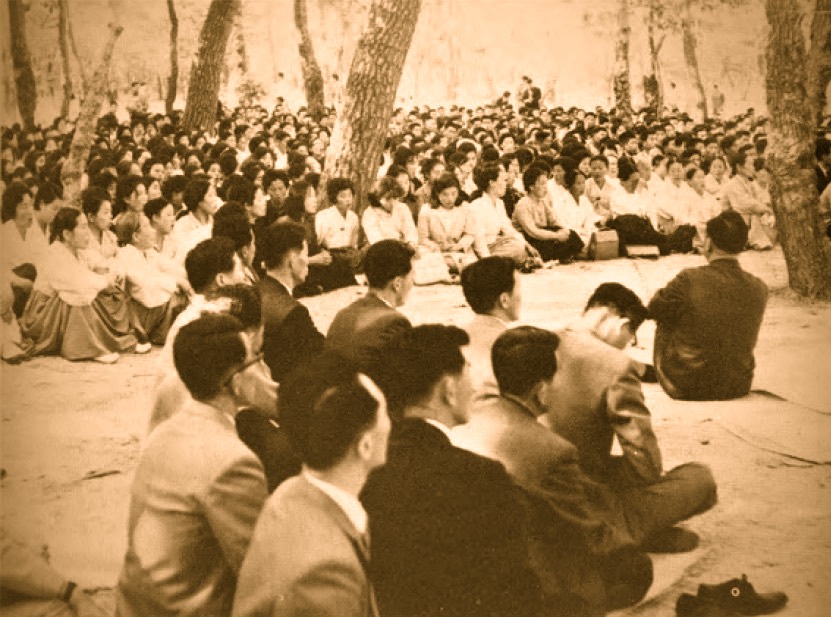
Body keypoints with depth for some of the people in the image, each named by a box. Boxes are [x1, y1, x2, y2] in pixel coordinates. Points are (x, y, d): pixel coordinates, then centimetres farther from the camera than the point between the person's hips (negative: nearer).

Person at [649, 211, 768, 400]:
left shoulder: (690, 280, -21)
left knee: (665, 323, 20)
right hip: (738, 388, 4)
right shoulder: (759, 289, -8)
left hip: (685, 389, -3)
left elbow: (654, 310, -3)